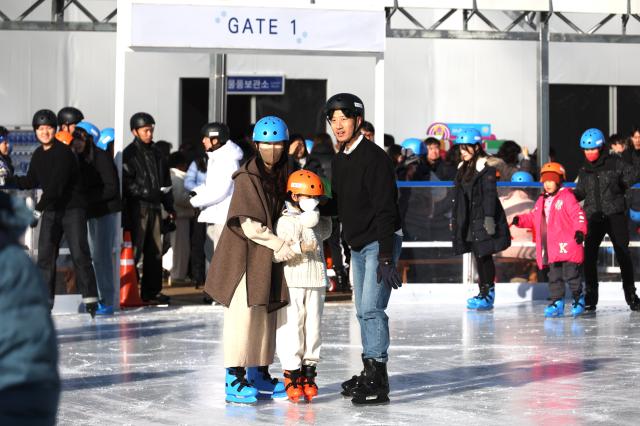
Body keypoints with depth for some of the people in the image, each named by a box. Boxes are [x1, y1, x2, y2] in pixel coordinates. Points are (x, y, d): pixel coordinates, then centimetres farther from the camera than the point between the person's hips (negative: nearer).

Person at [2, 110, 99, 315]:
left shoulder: (63, 152, -15)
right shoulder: (38, 155, 9)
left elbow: (56, 184, -22)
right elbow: (31, 181, 18)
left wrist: (39, 207, -25)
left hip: (73, 208, -7)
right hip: (50, 211, 7)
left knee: (80, 254, -10)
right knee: (45, 256, 5)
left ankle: (90, 299, -7)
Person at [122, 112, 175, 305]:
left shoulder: (156, 153, 19)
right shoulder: (129, 154, -4)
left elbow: (165, 182, 24)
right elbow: (126, 183, -12)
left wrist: (169, 206, 20)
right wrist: (147, 192, -17)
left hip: (154, 206, 7)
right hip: (137, 207, -7)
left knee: (155, 251, 8)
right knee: (134, 249, -10)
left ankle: (152, 291, 14)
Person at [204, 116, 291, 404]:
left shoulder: (282, 177, 9)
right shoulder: (247, 178, -14)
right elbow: (250, 226, -18)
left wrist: (281, 246, 1)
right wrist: (280, 244, -17)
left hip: (269, 255, 8)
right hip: (243, 253, -8)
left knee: (266, 313, 12)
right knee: (242, 313, -9)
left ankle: (259, 375, 21)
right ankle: (234, 379, -6)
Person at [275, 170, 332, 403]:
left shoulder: (318, 221, 14)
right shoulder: (285, 222, -6)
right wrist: (299, 247, -22)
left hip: (315, 282, 6)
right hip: (292, 283, -6)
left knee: (313, 327, 6)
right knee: (292, 328, -4)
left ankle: (308, 371, 14)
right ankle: (292, 375, 2)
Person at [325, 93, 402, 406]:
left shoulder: (374, 157, -17)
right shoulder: (338, 160, 9)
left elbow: (385, 211, -22)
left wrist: (386, 258, -26)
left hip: (380, 242, -9)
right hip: (357, 245, 9)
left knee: (372, 308, -15)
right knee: (363, 310, 11)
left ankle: (378, 382, -14)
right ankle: (369, 374, 19)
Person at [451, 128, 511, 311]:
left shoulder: (485, 167, -9)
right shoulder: (463, 168, 16)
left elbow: (490, 194, -15)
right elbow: (458, 195, 20)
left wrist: (489, 217, -21)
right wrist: (454, 218, 20)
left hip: (483, 219, -8)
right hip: (470, 220, 8)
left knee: (484, 255, -9)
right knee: (478, 256, 9)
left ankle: (487, 295, -6)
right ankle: (485, 293, 14)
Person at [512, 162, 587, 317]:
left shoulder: (567, 197, -4)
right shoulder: (542, 201, 17)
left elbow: (578, 214, -12)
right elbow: (533, 218, 23)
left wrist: (580, 230, -25)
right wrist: (520, 220, 6)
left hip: (567, 246, -7)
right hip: (551, 249, 7)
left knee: (571, 274, -4)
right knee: (554, 276, 8)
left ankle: (578, 300, 12)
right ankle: (557, 302, 13)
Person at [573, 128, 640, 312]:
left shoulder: (615, 163, -1)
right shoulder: (584, 170, 10)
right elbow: (581, 192, 16)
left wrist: (620, 187, -6)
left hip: (615, 215, -3)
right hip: (594, 217, 3)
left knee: (623, 254, 0)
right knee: (589, 256, -6)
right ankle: (590, 297, 0)